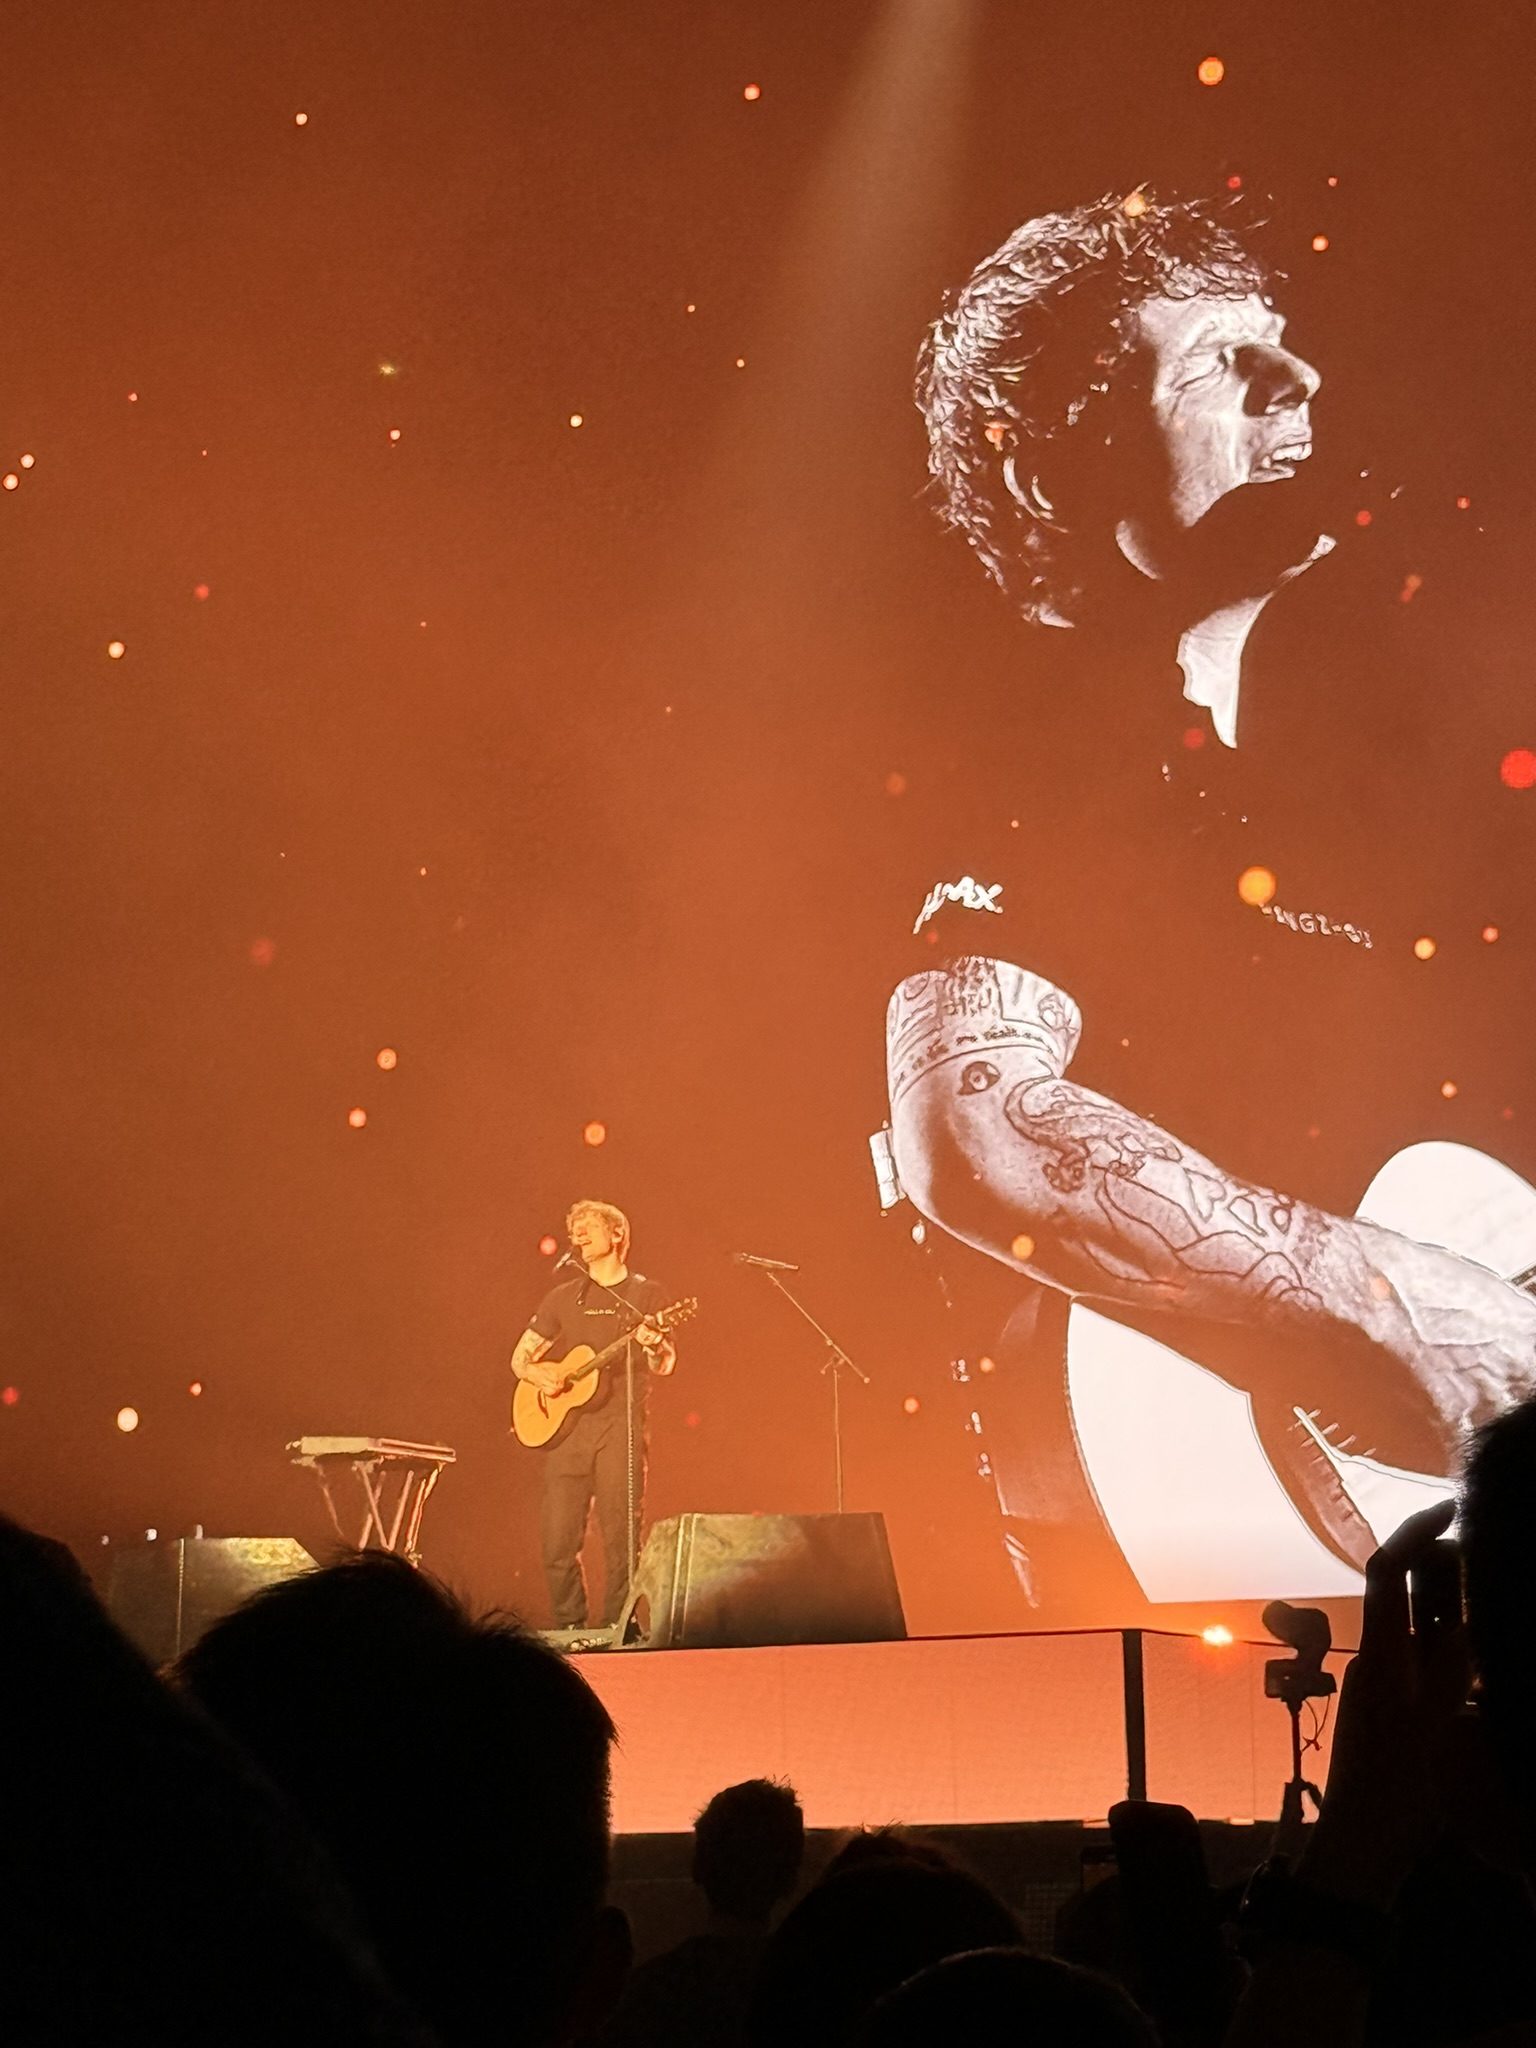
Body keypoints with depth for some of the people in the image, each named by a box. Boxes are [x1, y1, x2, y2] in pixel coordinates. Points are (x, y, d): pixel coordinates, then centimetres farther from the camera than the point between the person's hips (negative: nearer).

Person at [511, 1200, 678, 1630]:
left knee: (621, 1536, -8)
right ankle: (569, 1627, 9)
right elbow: (520, 1355, 19)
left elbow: (665, 1367, 3)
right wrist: (537, 1373, -3)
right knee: (557, 1538, -2)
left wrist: (652, 1343, -20)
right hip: (565, 1426, 3)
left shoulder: (646, 1294, 9)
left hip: (620, 1425, -3)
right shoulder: (564, 1298, 17)